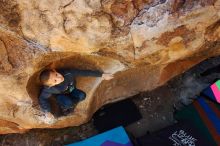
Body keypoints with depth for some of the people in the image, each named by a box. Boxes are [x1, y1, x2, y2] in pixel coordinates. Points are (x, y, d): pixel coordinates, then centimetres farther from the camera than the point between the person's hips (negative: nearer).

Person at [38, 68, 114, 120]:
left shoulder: (68, 73, -38)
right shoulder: (49, 89, -38)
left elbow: (85, 72, -31)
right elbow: (42, 98, -20)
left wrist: (102, 75, -26)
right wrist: (47, 112, -29)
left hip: (71, 91, 3)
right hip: (60, 96, -3)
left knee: (82, 96, -25)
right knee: (67, 103, -33)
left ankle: (68, 104, 0)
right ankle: (64, 107, 1)